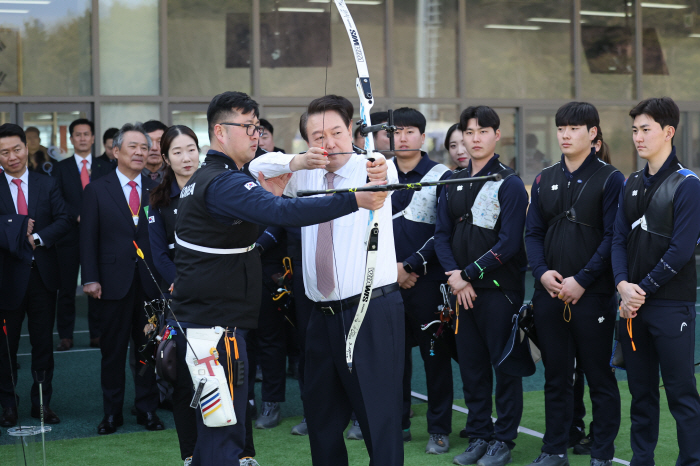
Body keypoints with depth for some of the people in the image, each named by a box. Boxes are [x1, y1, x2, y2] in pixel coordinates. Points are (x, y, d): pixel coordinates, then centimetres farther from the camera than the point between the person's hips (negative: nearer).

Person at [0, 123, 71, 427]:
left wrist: (38, 237, -17)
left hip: (43, 275, 2)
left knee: (43, 343, 9)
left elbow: (63, 221, -3)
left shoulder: (47, 185, 6)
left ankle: (42, 403, 19)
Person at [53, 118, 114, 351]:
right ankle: (65, 336, 7)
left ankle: (96, 335, 8)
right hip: (70, 236, 0)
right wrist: (77, 216, -12)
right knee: (66, 288, 1)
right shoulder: (61, 168, 8)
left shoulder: (106, 167, 10)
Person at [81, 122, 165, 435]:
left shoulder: (156, 191, 6)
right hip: (114, 282, -1)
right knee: (112, 350, 6)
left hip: (150, 283, 1)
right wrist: (90, 279, -7)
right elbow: (88, 238, 1)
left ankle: (148, 409, 19)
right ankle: (112, 412, 16)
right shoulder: (97, 191, 3)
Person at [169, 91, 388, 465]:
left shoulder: (203, 179, 17)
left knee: (213, 429, 18)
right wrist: (354, 200, -39)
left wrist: (270, 197, 5)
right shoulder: (223, 182, -18)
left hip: (195, 318, 11)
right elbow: (284, 213, -34)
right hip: (216, 325, -11)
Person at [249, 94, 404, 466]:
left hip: (373, 311, -6)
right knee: (321, 415, 13)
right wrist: (298, 162, -16)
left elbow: (384, 170, -25)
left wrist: (379, 166, -50)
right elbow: (259, 165, 4)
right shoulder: (306, 176, 14)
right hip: (324, 315, 6)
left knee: (379, 415, -9)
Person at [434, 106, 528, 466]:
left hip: (500, 290, -6)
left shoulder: (509, 184, -7)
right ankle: (478, 436, 22)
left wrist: (470, 273, -13)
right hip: (462, 290, 6)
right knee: (471, 366, 11)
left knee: (504, 366, 2)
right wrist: (454, 275, -5)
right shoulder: (453, 183, 11)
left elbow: (510, 242, -14)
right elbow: (442, 233, 10)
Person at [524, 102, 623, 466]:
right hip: (549, 294, 5)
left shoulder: (609, 179, -3)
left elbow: (613, 238, -9)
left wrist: (581, 280, -15)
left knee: (599, 377, 4)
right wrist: (542, 272, -6)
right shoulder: (545, 180, 11)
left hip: (593, 295, -4)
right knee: (556, 376, 11)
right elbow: (534, 232, 11)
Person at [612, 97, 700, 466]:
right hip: (632, 304, 6)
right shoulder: (632, 184, 12)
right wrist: (623, 284, -8)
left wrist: (643, 290, -13)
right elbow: (619, 238, 8)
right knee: (641, 391, 13)